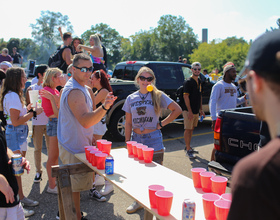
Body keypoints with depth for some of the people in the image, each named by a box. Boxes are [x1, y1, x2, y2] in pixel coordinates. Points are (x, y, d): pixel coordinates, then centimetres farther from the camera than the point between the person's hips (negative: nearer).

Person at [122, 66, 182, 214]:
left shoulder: (158, 96, -2)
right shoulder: (130, 99, 7)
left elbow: (177, 110, -1)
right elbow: (128, 123, 9)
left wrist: (162, 123, -6)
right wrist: (127, 142, 4)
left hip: (154, 141, -3)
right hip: (136, 140, 3)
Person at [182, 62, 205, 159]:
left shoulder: (199, 81, 14)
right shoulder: (188, 82, -12)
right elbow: (186, 97, -16)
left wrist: (200, 109, 16)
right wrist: (190, 111, -21)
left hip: (196, 111, 8)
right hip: (188, 111, -8)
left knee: (191, 129, 15)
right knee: (188, 129, -3)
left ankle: (188, 147, 26)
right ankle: (188, 150, 3)